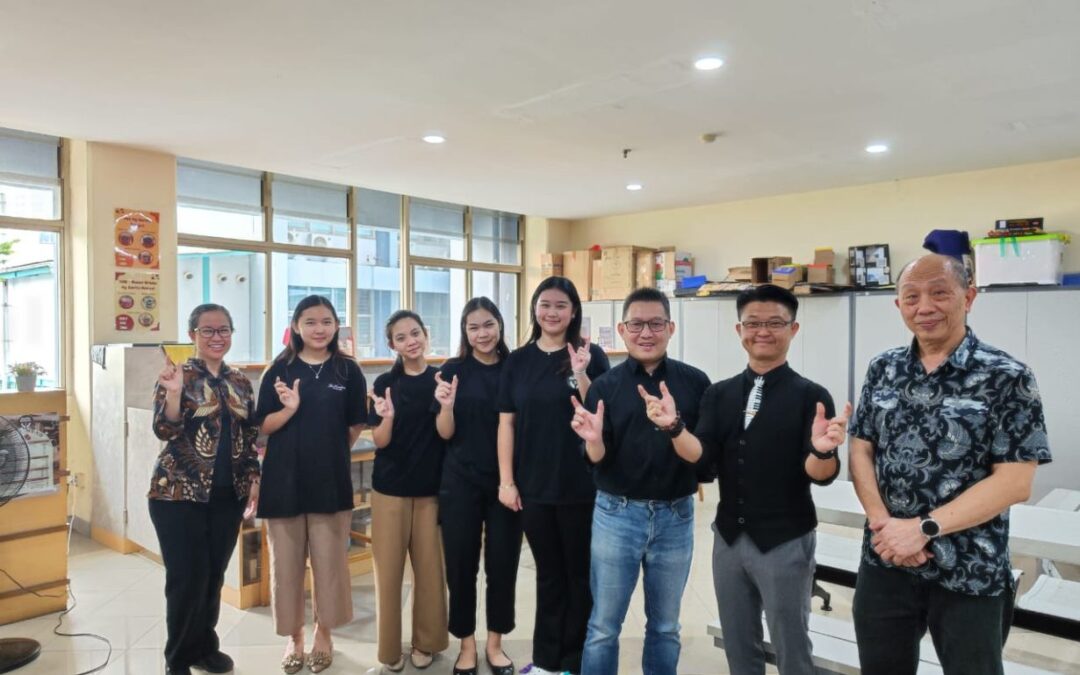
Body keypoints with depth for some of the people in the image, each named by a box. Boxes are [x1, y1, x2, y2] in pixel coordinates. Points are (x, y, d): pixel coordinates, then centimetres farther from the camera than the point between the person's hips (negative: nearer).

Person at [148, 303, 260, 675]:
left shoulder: (240, 382, 8)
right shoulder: (177, 375, -7)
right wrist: (173, 391, -32)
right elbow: (164, 430, -17)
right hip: (180, 494, -5)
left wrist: (253, 479, 9)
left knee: (214, 577, 13)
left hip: (227, 496, 5)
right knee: (187, 579, -1)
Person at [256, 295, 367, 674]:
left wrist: (330, 452, 4)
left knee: (329, 561, 8)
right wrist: (289, 409, -18)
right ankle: (294, 637, 28)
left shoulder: (348, 370, 1)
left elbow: (355, 426, 8)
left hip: (331, 480, 0)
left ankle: (323, 633, 28)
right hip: (284, 480, 0)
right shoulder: (280, 369, 0)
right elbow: (263, 427, -1)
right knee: (286, 562, 9)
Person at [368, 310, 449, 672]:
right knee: (389, 569, 6)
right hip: (390, 488, 0)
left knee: (430, 568, 8)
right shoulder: (385, 383, -2)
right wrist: (388, 417, -25)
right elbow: (380, 442, -5)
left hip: (431, 488, 0)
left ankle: (425, 642, 25)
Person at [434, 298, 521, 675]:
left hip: (505, 481, 1)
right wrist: (447, 405, -22)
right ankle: (467, 644, 25)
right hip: (461, 482, -1)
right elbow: (445, 434, -3)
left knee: (503, 563, 8)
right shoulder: (454, 371, -2)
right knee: (461, 565, 6)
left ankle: (494, 643, 27)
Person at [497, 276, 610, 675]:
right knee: (548, 572, 16)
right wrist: (506, 480, 0)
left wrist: (581, 375, -23)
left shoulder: (591, 355, -5)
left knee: (580, 572, 10)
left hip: (581, 486, -2)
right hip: (533, 486, 3)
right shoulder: (518, 361, 4)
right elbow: (506, 423, 4)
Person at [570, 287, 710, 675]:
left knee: (665, 626, 18)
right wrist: (593, 439, -27)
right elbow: (597, 461, -5)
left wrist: (675, 426, -27)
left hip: (675, 515, 1)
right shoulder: (605, 386, -4)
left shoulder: (694, 382, -4)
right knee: (603, 626, 10)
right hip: (617, 514, -1)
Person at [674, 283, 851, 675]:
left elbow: (820, 476, -14)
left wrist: (822, 450, -36)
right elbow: (701, 455, -7)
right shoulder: (719, 394, 3)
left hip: (785, 542, -4)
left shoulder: (810, 396, -9)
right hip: (729, 537, 4)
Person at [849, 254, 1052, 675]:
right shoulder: (883, 370, 3)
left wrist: (923, 528, -18)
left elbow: (1014, 482, -14)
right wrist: (884, 524, -12)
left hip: (970, 574, -3)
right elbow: (860, 451, 4)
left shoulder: (1007, 377, -10)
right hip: (883, 561, 4)